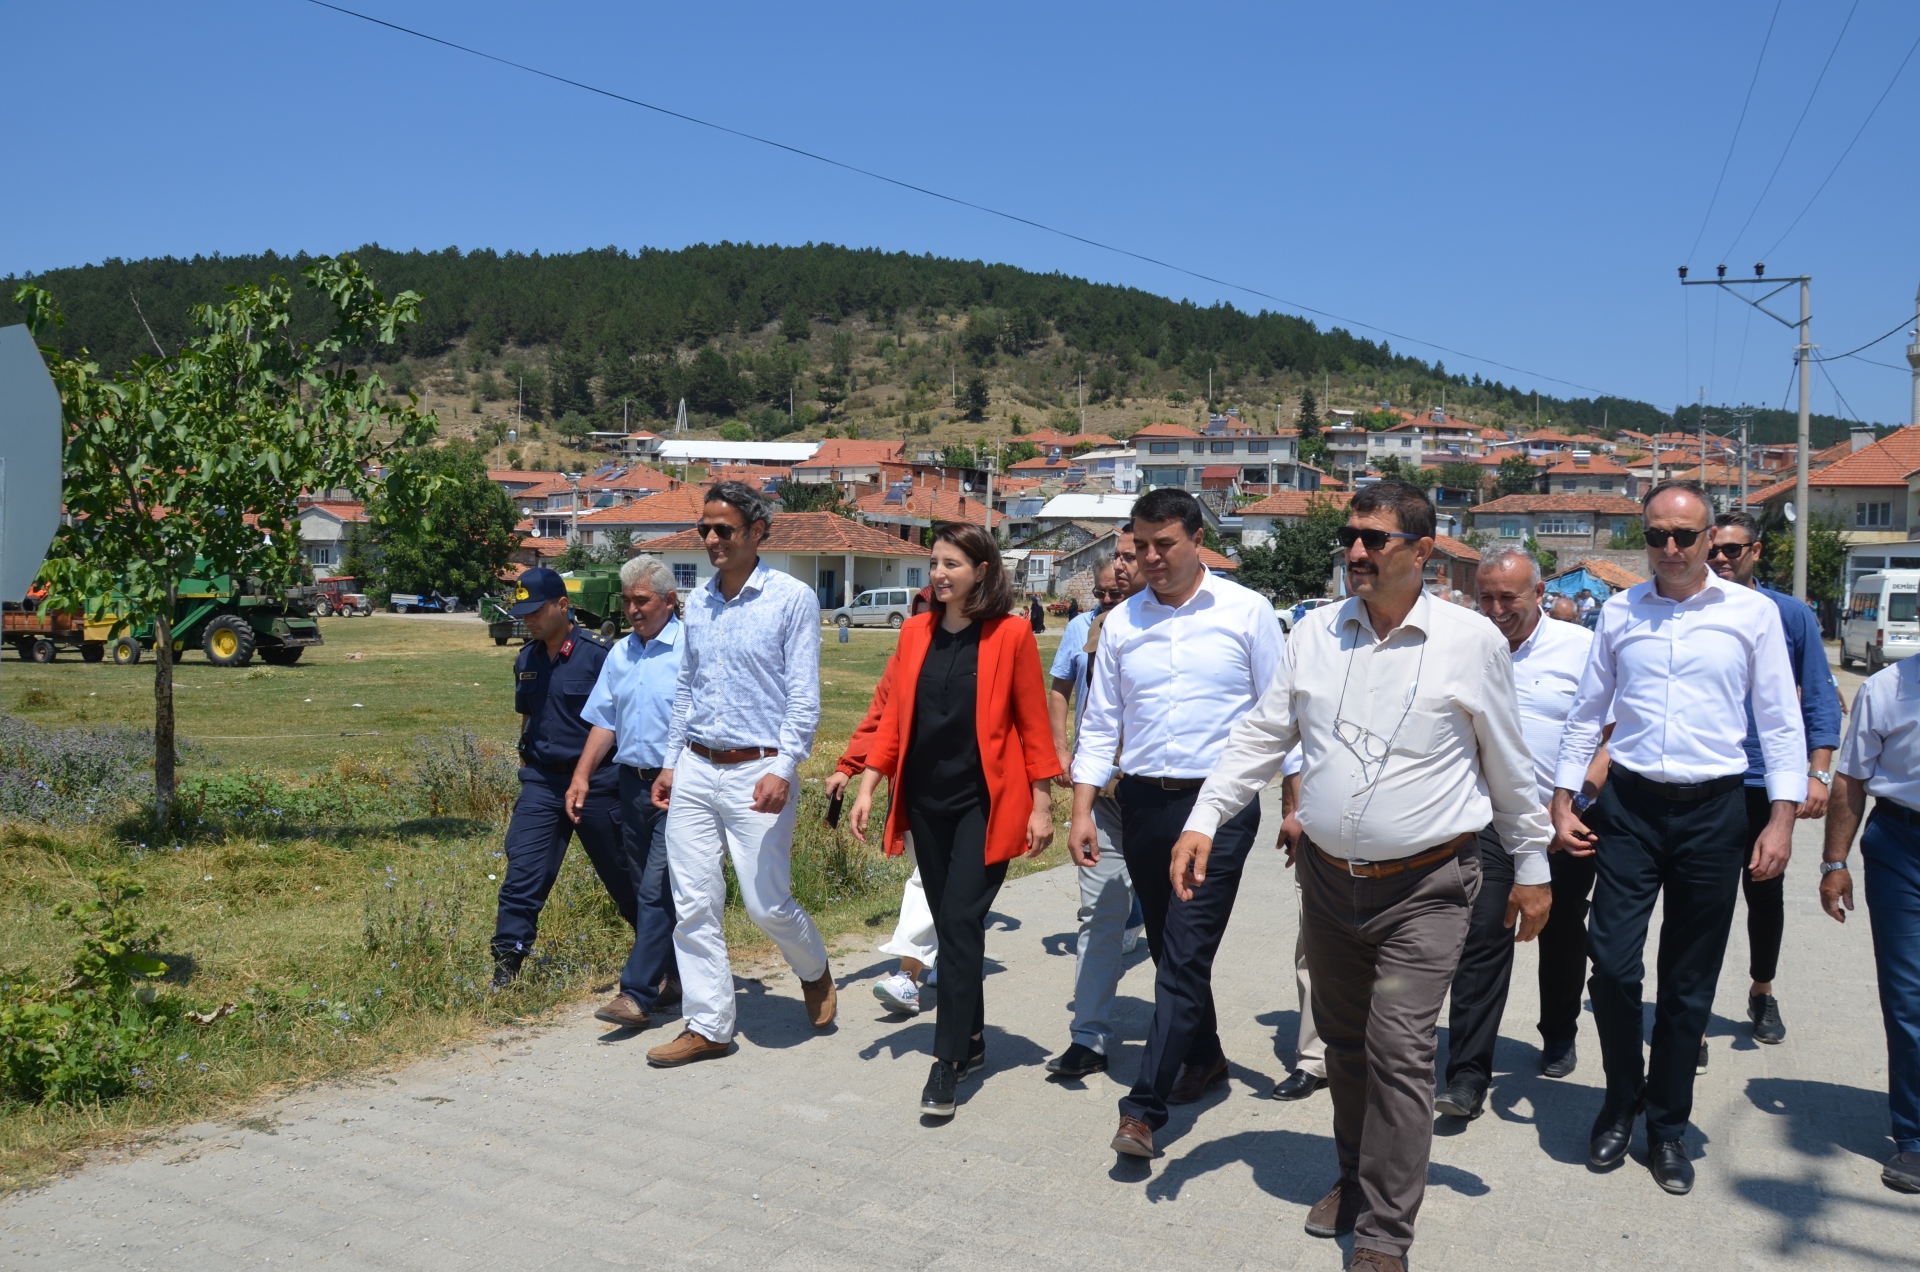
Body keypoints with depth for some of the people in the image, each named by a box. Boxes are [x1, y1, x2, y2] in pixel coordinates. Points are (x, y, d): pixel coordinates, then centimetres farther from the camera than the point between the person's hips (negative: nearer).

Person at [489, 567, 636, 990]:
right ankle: (505, 971, -1)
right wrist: (530, 762, 15)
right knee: (522, 876, -6)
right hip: (541, 783, 5)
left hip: (597, 782, -4)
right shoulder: (526, 660, 7)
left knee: (624, 876, 9)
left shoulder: (598, 653, -13)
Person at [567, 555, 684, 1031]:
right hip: (632, 783, 7)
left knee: (657, 890, -9)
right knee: (649, 890, 13)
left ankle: (637, 995, -7)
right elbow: (604, 722, 18)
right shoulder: (620, 654, 14)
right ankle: (673, 977, 26)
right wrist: (582, 775, 9)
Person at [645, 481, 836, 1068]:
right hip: (695, 772, 5)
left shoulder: (792, 599, -7)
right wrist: (671, 762, 15)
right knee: (693, 905, 4)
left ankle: (814, 970, 30)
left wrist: (782, 769, -20)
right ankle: (708, 1026, 15)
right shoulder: (698, 601, 11)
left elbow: (804, 696, -10)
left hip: (756, 772, -5)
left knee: (768, 904, -2)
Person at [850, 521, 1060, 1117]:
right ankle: (971, 1041, 27)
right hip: (926, 800, 5)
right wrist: (868, 787, 4)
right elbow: (894, 718, 10)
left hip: (984, 802, -5)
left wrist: (1042, 805, -4)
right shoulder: (915, 633, 7)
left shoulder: (1011, 636, -6)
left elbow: (1033, 726, -3)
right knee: (950, 925, 12)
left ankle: (948, 1061, -5)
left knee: (961, 922, -10)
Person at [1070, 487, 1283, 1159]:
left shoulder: (1246, 611, -2)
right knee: (1168, 948, 15)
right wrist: (1082, 811, 4)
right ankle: (1204, 1057, 37)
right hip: (1143, 802, 5)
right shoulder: (1121, 623, 7)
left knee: (1185, 953, -8)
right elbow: (1100, 723, 10)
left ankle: (1144, 1108, -5)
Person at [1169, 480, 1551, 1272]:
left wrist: (1532, 866, 7)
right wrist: (1203, 821, -3)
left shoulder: (1471, 641, -8)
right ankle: (1357, 1175, 40)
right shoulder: (1315, 634, 1)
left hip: (1424, 888, -4)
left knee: (1400, 1053, -7)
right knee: (1343, 1041, 18)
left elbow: (1509, 766, 2)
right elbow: (1261, 737, 6)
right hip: (1328, 877, 4)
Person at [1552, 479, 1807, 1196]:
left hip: (1713, 813, -1)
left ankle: (1667, 1126, 24)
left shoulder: (1752, 613, 0)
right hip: (1630, 807, 1)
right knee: (1613, 962, -6)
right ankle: (1622, 1100, 19)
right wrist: (1562, 801, 7)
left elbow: (1781, 720, 2)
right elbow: (1587, 712, 12)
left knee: (1689, 983, 8)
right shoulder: (1620, 613, 5)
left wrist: (1782, 818, -5)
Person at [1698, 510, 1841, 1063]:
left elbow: (1819, 699, 3)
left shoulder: (1791, 615, 1)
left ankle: (1762, 992, 40)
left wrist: (1819, 772, -7)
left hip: (1764, 784, 2)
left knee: (1766, 895, 17)